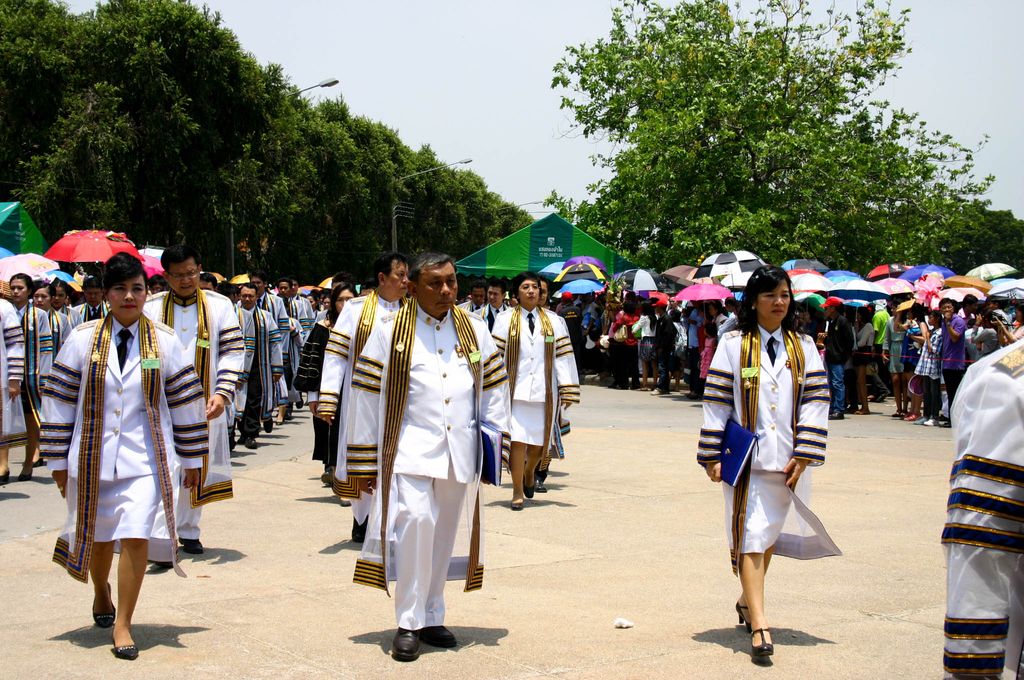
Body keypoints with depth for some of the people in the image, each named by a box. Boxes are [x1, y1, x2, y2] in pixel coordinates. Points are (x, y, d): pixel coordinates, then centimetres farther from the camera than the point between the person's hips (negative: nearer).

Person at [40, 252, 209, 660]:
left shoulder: (164, 342, 0)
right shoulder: (83, 339, -1)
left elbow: (186, 401, 5)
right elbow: (59, 400, 3)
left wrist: (192, 458, 8)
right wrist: (58, 461, 3)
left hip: (144, 459, -1)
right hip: (93, 458, 1)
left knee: (136, 537, -12)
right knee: (98, 536, 15)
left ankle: (123, 623, 2)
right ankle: (101, 593, 46)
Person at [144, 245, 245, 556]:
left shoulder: (220, 305, 4)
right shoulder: (151, 307, 3)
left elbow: (233, 351, 1)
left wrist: (222, 393, -11)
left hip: (204, 405, 2)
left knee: (198, 470, 11)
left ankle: (189, 530, 24)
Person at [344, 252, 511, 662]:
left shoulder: (474, 331, 9)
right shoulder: (390, 332, -1)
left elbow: (494, 387, 15)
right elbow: (365, 394, 0)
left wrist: (495, 438, 6)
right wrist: (364, 461, -1)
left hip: (459, 452, 4)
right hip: (410, 447, -4)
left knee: (444, 533, 10)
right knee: (416, 520, -20)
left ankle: (431, 617, 25)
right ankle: (408, 623, -9)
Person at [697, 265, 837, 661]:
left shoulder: (803, 347, 6)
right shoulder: (734, 345, -1)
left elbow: (815, 401, 4)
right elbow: (716, 402, -1)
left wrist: (803, 455, -5)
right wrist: (712, 457, -5)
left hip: (785, 460, 3)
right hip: (745, 457, -3)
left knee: (769, 533, 13)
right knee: (751, 535, -9)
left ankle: (748, 600, 33)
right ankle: (759, 625, -13)